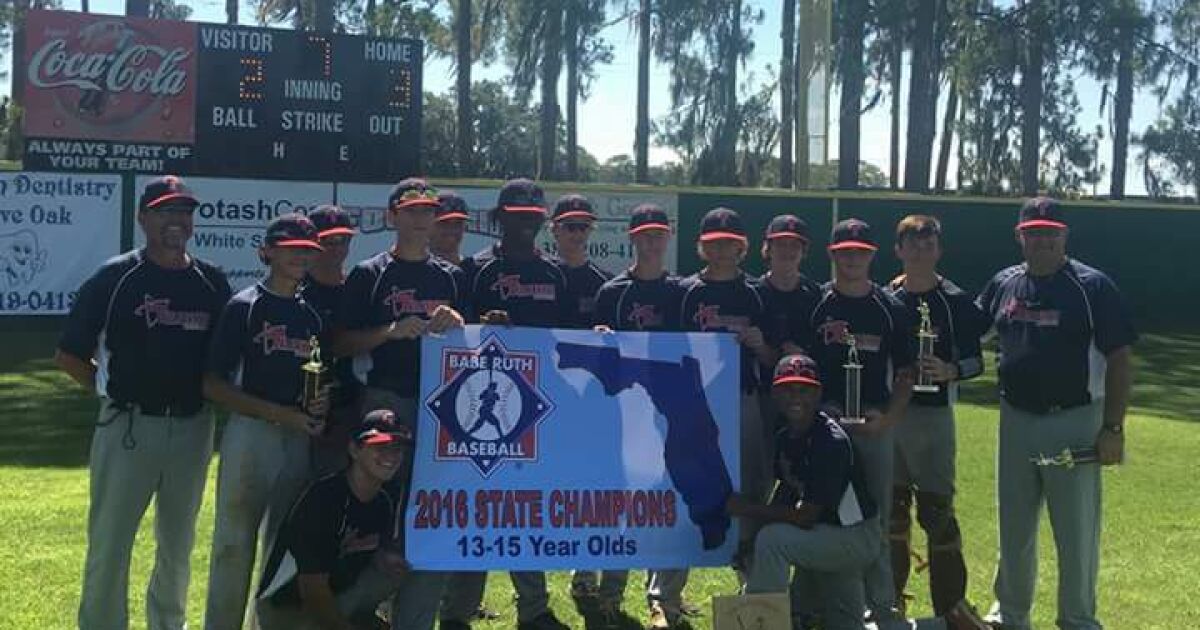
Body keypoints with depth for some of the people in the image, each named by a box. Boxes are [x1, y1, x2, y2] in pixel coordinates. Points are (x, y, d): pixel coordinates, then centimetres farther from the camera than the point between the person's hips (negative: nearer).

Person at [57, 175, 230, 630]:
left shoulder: (212, 282, 5)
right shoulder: (115, 277, -4)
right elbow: (69, 356, 0)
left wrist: (206, 394, 2)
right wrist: (117, 390, -1)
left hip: (193, 428, 4)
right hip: (128, 426, -3)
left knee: (178, 542, 17)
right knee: (109, 543, -1)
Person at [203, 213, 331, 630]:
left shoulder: (312, 314, 13)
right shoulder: (244, 306, -3)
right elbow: (213, 385, -8)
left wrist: (321, 403, -3)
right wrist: (279, 412, -16)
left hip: (299, 437, 6)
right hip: (251, 434, -5)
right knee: (234, 542, -3)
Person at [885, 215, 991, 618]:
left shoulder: (955, 301, -2)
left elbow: (975, 361, 0)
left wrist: (950, 371, -19)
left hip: (933, 414, -3)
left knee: (936, 509, -4)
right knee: (892, 507, 11)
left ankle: (951, 605, 6)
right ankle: (891, 597, 23)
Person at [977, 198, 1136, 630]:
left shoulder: (1092, 286, -9)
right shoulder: (1003, 284, 6)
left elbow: (1119, 359, -10)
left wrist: (1114, 427, -14)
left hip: (1075, 423, -5)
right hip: (1016, 420, 5)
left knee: (1077, 530, 2)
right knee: (1013, 527, 15)